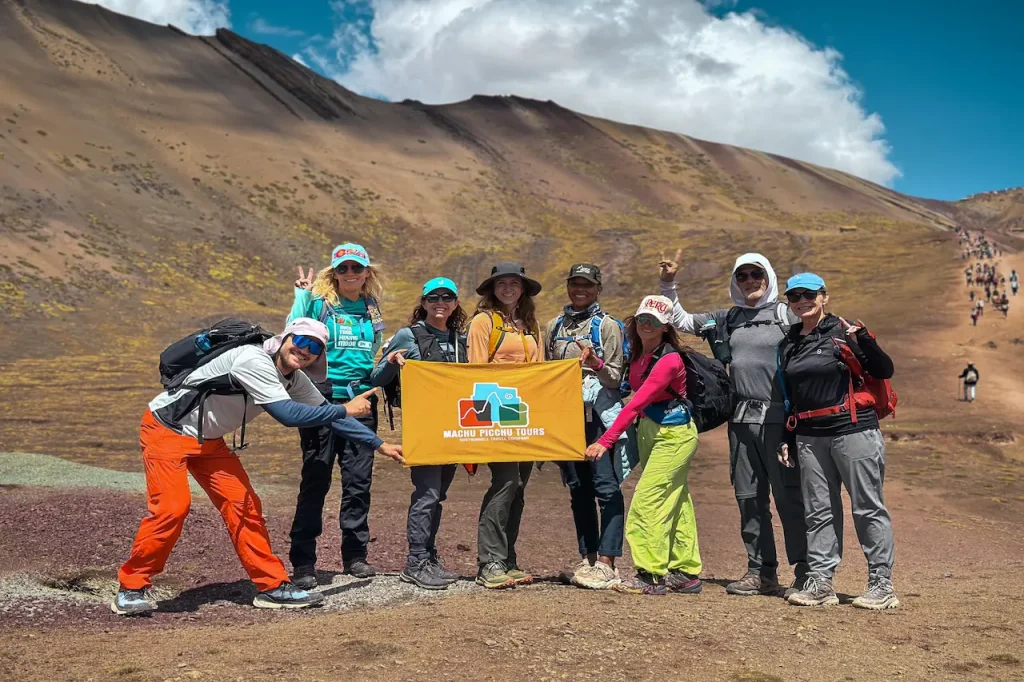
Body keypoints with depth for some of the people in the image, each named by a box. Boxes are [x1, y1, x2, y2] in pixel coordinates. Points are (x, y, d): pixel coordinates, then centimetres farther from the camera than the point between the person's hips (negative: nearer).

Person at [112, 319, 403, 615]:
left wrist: (378, 444, 6)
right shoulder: (254, 360, -28)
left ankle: (272, 586, 7)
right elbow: (288, 415, -34)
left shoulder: (294, 379, 0)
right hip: (166, 429, -8)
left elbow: (327, 414, 8)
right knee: (172, 507, -19)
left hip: (208, 440, 8)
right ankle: (132, 587, -1)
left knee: (243, 505, 1)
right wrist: (345, 410, -25)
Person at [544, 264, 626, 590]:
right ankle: (587, 558, 14)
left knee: (606, 487, -10)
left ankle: (606, 561, -8)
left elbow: (615, 379, -2)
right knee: (578, 488, 8)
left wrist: (596, 364, -22)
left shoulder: (607, 325, 2)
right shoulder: (555, 326, 16)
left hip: (598, 413, -5)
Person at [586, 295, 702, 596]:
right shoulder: (637, 353, 4)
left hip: (674, 435, -9)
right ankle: (686, 573, 22)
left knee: (646, 501, -12)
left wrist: (606, 441, -32)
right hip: (649, 431, 9)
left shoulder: (669, 360, -22)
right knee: (674, 504, 14)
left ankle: (651, 575, -5)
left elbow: (638, 402, -28)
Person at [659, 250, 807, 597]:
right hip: (741, 419, 5)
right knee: (749, 497, 8)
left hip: (778, 418, -5)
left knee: (789, 497, -6)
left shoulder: (785, 316, 1)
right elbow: (681, 322, 22)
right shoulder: (728, 318, 15)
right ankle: (761, 571, 17)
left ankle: (805, 572, 2)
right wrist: (668, 284, 11)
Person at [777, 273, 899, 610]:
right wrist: (786, 439, 17)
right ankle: (820, 582, 14)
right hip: (809, 438, 6)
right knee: (819, 512, 8)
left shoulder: (843, 333, -3)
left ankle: (882, 585, 6)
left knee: (868, 508, -1)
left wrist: (863, 339, -23)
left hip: (854, 431, -6)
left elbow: (884, 371, -7)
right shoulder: (788, 344, 14)